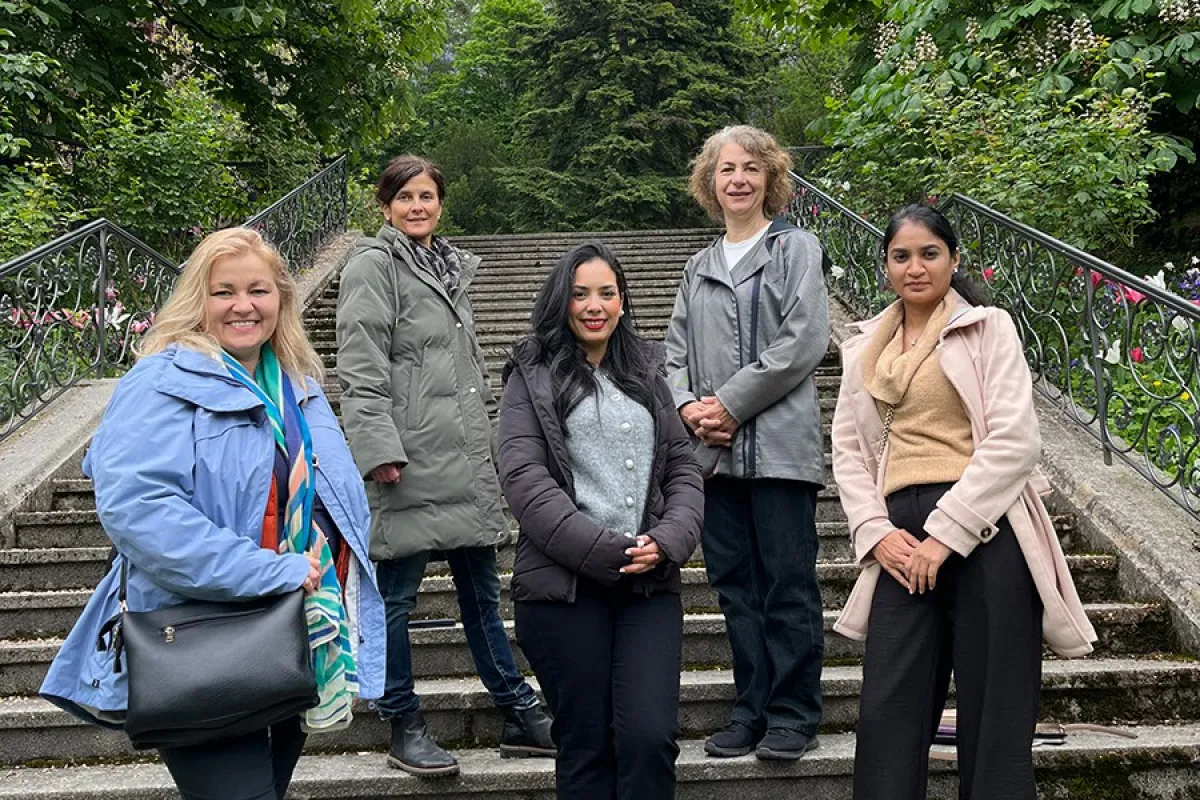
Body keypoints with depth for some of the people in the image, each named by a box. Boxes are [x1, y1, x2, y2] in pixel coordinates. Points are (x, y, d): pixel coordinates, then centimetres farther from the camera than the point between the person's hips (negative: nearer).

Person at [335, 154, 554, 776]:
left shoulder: (450, 265, 18)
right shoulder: (373, 265, -5)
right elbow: (361, 370, -13)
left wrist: (485, 437, 23)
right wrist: (380, 450, -20)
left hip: (464, 456, 8)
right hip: (409, 458, -7)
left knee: (481, 589, 13)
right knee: (397, 594, 3)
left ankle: (519, 714, 21)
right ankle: (404, 727, 14)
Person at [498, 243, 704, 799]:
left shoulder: (646, 374, 18)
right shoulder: (534, 376, 5)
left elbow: (682, 468, 13)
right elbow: (524, 479, -6)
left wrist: (667, 542, -7)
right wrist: (604, 551, -14)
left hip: (649, 583, 3)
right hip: (564, 584, -3)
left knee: (650, 738, -8)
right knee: (586, 746, 4)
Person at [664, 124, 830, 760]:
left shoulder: (796, 249, 2)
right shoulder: (698, 267, 18)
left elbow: (803, 343, -9)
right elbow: (674, 352, 15)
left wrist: (731, 404, -12)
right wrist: (688, 405, -5)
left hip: (780, 444, -5)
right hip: (714, 450, 5)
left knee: (788, 583, -1)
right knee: (735, 583, 9)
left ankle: (793, 715, 9)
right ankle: (751, 711, 19)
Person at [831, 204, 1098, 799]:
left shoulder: (988, 327, 2)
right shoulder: (865, 348, 16)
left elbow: (1015, 440, -8)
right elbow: (847, 448, 13)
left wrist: (947, 533, -13)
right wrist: (875, 532, -3)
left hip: (984, 529, -3)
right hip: (903, 539, 4)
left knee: (995, 711, 1)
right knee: (887, 711, 1)